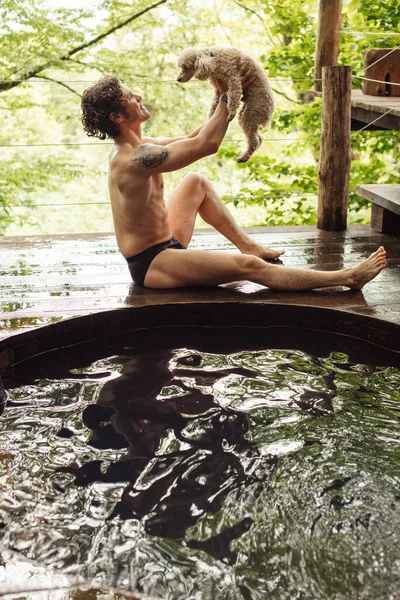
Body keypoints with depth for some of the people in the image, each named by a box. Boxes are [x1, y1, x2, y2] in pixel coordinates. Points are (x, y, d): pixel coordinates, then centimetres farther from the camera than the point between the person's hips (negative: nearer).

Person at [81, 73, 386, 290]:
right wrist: (228, 96, -13)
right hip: (150, 264, -10)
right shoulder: (136, 158, -27)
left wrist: (226, 99, 1)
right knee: (249, 266, -17)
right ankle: (347, 278, -11)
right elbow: (207, 144, -27)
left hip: (162, 243, 10)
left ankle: (248, 244, 22)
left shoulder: (133, 146, 4)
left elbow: (191, 139, 10)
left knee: (196, 182, 18)